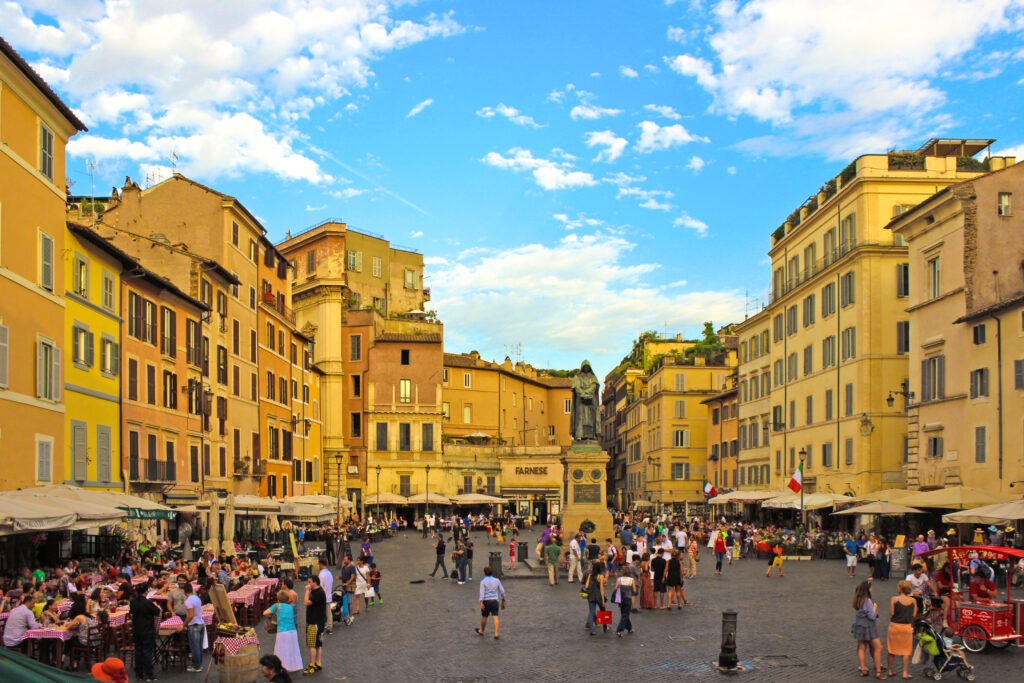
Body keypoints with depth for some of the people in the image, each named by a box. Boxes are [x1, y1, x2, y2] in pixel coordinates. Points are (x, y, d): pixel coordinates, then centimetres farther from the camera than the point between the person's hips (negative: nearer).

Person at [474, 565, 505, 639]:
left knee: (484, 617, 15)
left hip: (486, 601, -2)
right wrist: (503, 602, 17)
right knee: (495, 617, -4)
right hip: (495, 601, 2)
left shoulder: (483, 582, -6)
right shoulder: (496, 580, 4)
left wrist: (481, 603, -22)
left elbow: (482, 593, -17)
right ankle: (496, 633, -14)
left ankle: (481, 631, 35)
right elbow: (502, 592, 8)